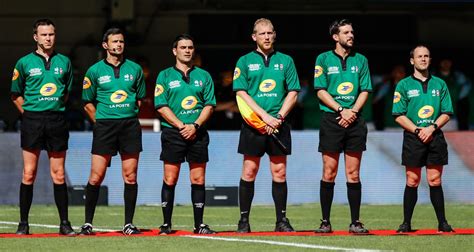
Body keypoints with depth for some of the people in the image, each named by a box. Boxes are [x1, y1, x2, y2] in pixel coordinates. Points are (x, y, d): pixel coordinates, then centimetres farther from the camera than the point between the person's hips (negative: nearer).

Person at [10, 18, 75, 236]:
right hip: (32, 120, -2)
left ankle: (64, 224, 7)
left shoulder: (64, 62, 9)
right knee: (29, 174, -2)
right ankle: (23, 224, 3)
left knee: (58, 174, 4)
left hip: (57, 119, 2)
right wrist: (29, 112, 1)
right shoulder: (24, 63, 2)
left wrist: (56, 109, 9)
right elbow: (16, 94, 8)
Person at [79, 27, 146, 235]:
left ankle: (129, 224, 6)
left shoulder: (135, 69, 9)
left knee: (130, 176, 1)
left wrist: (129, 116, 10)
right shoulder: (95, 71, 4)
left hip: (130, 124, 2)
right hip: (104, 125, -2)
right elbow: (88, 103, 9)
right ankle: (88, 223, 3)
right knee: (96, 176, -5)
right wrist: (100, 121, 3)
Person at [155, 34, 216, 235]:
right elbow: (161, 106, -2)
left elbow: (209, 105, 6)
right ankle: (166, 224, 0)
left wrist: (195, 125, -9)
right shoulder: (165, 76, 6)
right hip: (173, 132, -2)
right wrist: (181, 126, -11)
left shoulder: (203, 76, 11)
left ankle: (199, 224, 7)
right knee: (170, 179, -4)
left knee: (198, 179, 2)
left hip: (197, 133, 2)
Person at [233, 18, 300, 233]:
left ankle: (282, 220, 6)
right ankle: (244, 220, 4)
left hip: (278, 124, 1)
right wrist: (265, 116, -12)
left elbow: (293, 93, 7)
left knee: (279, 173, 2)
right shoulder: (245, 61, 6)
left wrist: (279, 116, -8)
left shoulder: (285, 61, 11)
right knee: (249, 172, -2)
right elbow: (241, 93, -3)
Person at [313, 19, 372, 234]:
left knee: (353, 174, 1)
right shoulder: (323, 59, 5)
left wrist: (352, 112, -8)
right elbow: (321, 91, -1)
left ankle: (355, 222, 3)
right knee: (329, 173, -3)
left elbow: (365, 91, 8)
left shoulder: (360, 60, 12)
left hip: (355, 120, 2)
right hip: (331, 119, -2)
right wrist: (341, 110, -11)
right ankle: (325, 221, 1)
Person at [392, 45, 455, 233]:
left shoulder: (439, 84, 12)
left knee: (435, 181, 1)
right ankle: (406, 223, 2)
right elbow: (399, 115, 0)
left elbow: (447, 113, 8)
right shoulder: (404, 85, 5)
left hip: (435, 137, 1)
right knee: (412, 181, -2)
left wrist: (432, 128, -8)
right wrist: (417, 130, -11)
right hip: (412, 138, -1)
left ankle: (442, 223, 4)